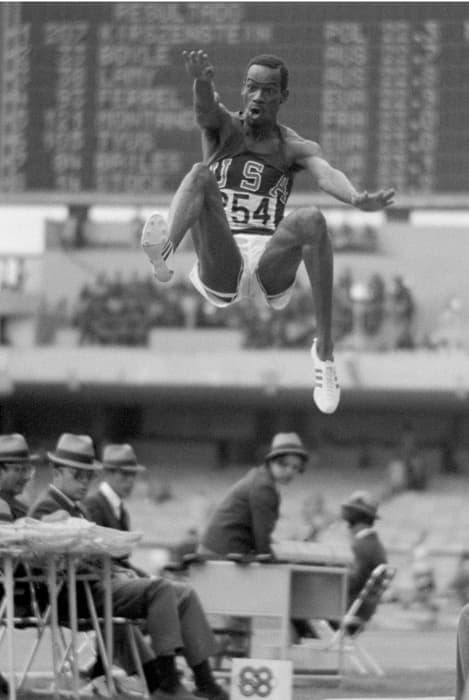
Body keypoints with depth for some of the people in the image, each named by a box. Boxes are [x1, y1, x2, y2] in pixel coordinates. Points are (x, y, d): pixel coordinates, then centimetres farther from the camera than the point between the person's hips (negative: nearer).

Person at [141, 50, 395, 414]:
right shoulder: (224, 128, 14)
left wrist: (357, 199, -34)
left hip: (270, 265, 0)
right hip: (220, 268, 0)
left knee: (311, 220, -31)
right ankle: (165, 254, -56)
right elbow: (205, 109, -11)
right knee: (201, 175, -23)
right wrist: (202, 81, -38)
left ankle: (325, 351, -32)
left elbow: (326, 173, -10)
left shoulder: (295, 148, 13)